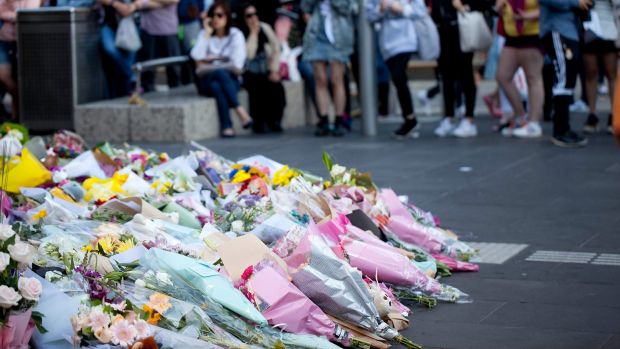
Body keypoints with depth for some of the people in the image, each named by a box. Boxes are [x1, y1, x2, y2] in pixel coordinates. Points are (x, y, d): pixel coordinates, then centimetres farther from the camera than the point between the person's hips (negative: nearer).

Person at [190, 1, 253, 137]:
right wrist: (207, 33, -7)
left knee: (217, 86, -35)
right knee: (219, 73, -33)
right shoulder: (204, 34, 8)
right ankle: (240, 111, -41)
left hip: (230, 80, -1)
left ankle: (226, 126, -40)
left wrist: (211, 59, -4)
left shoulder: (235, 34, 1)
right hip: (207, 81, 1)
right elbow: (197, 57, -11)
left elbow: (236, 66, -10)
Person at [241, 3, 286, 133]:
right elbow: (249, 54, -21)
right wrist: (253, 33, -18)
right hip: (249, 74, -3)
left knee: (277, 87, -24)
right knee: (257, 88, -32)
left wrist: (274, 71, -7)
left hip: (266, 72, 3)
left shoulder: (265, 28, 4)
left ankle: (274, 120, -3)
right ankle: (259, 122, -11)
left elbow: (276, 49, 4)